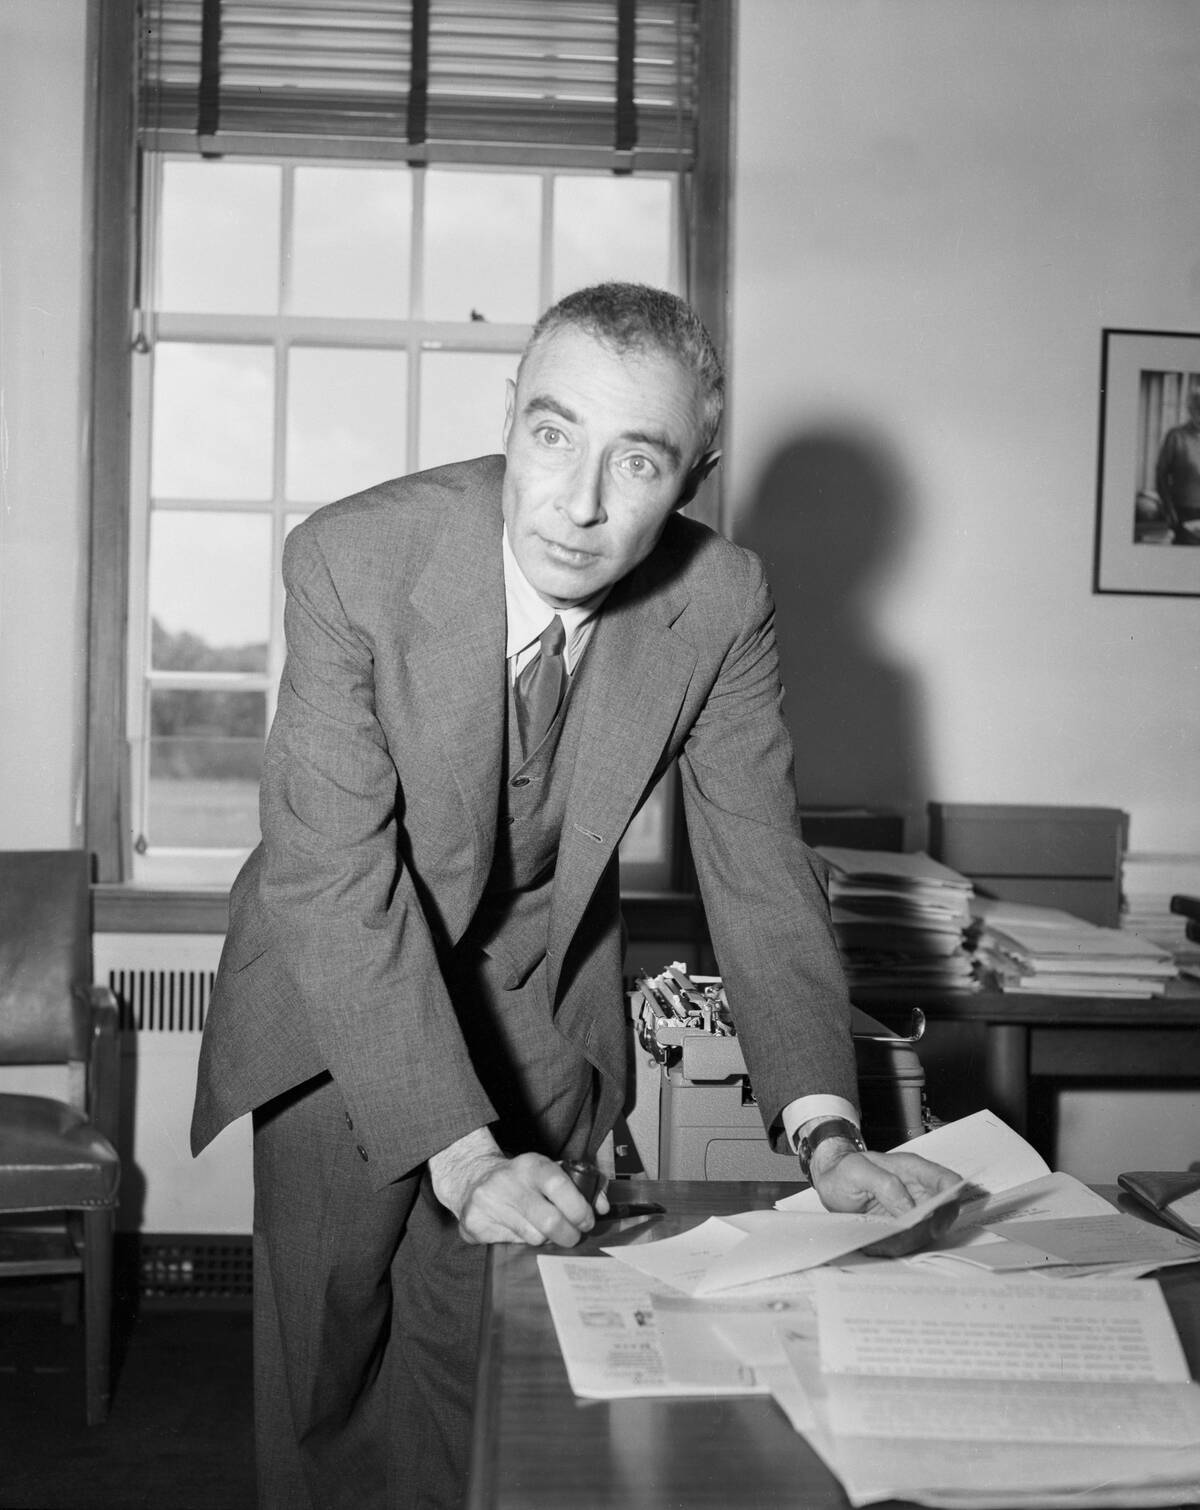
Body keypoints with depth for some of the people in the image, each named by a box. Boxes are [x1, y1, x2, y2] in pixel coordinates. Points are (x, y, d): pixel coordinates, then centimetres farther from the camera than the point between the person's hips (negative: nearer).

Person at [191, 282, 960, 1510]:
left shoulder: (722, 600, -18)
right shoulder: (352, 556, -26)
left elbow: (756, 863, -13)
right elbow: (334, 876, -29)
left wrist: (823, 1126, -25)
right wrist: (458, 1152, -37)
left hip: (537, 994, 2)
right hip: (338, 988, -1)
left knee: (478, 1353, 3)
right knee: (323, 1336, 8)